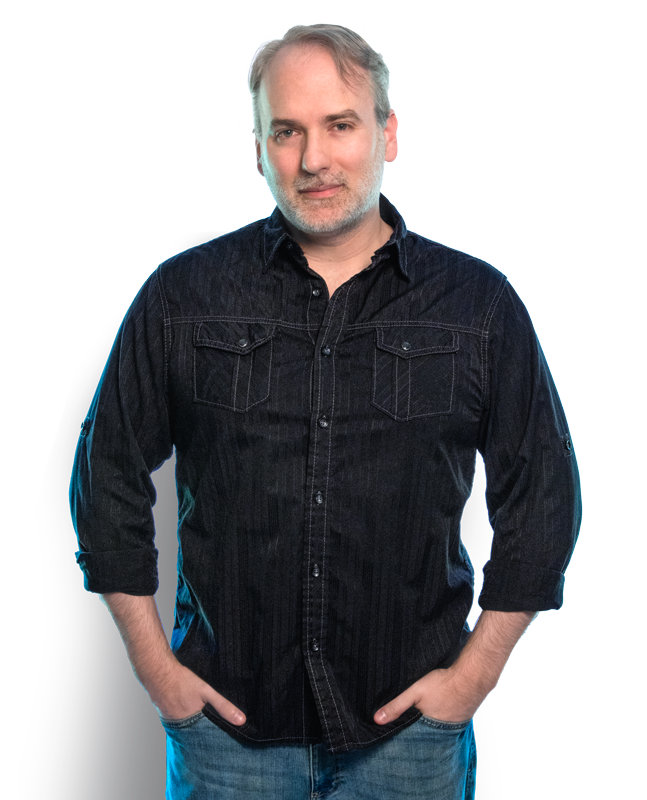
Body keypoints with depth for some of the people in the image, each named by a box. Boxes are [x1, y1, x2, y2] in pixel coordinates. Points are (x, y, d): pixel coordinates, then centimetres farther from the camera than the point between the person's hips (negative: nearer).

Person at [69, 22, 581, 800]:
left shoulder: (479, 305, -2)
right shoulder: (181, 297, -2)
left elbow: (540, 491, 4)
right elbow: (109, 475, 5)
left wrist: (477, 669, 0)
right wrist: (153, 664, 2)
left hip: (410, 721, 0)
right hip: (226, 714, 0)